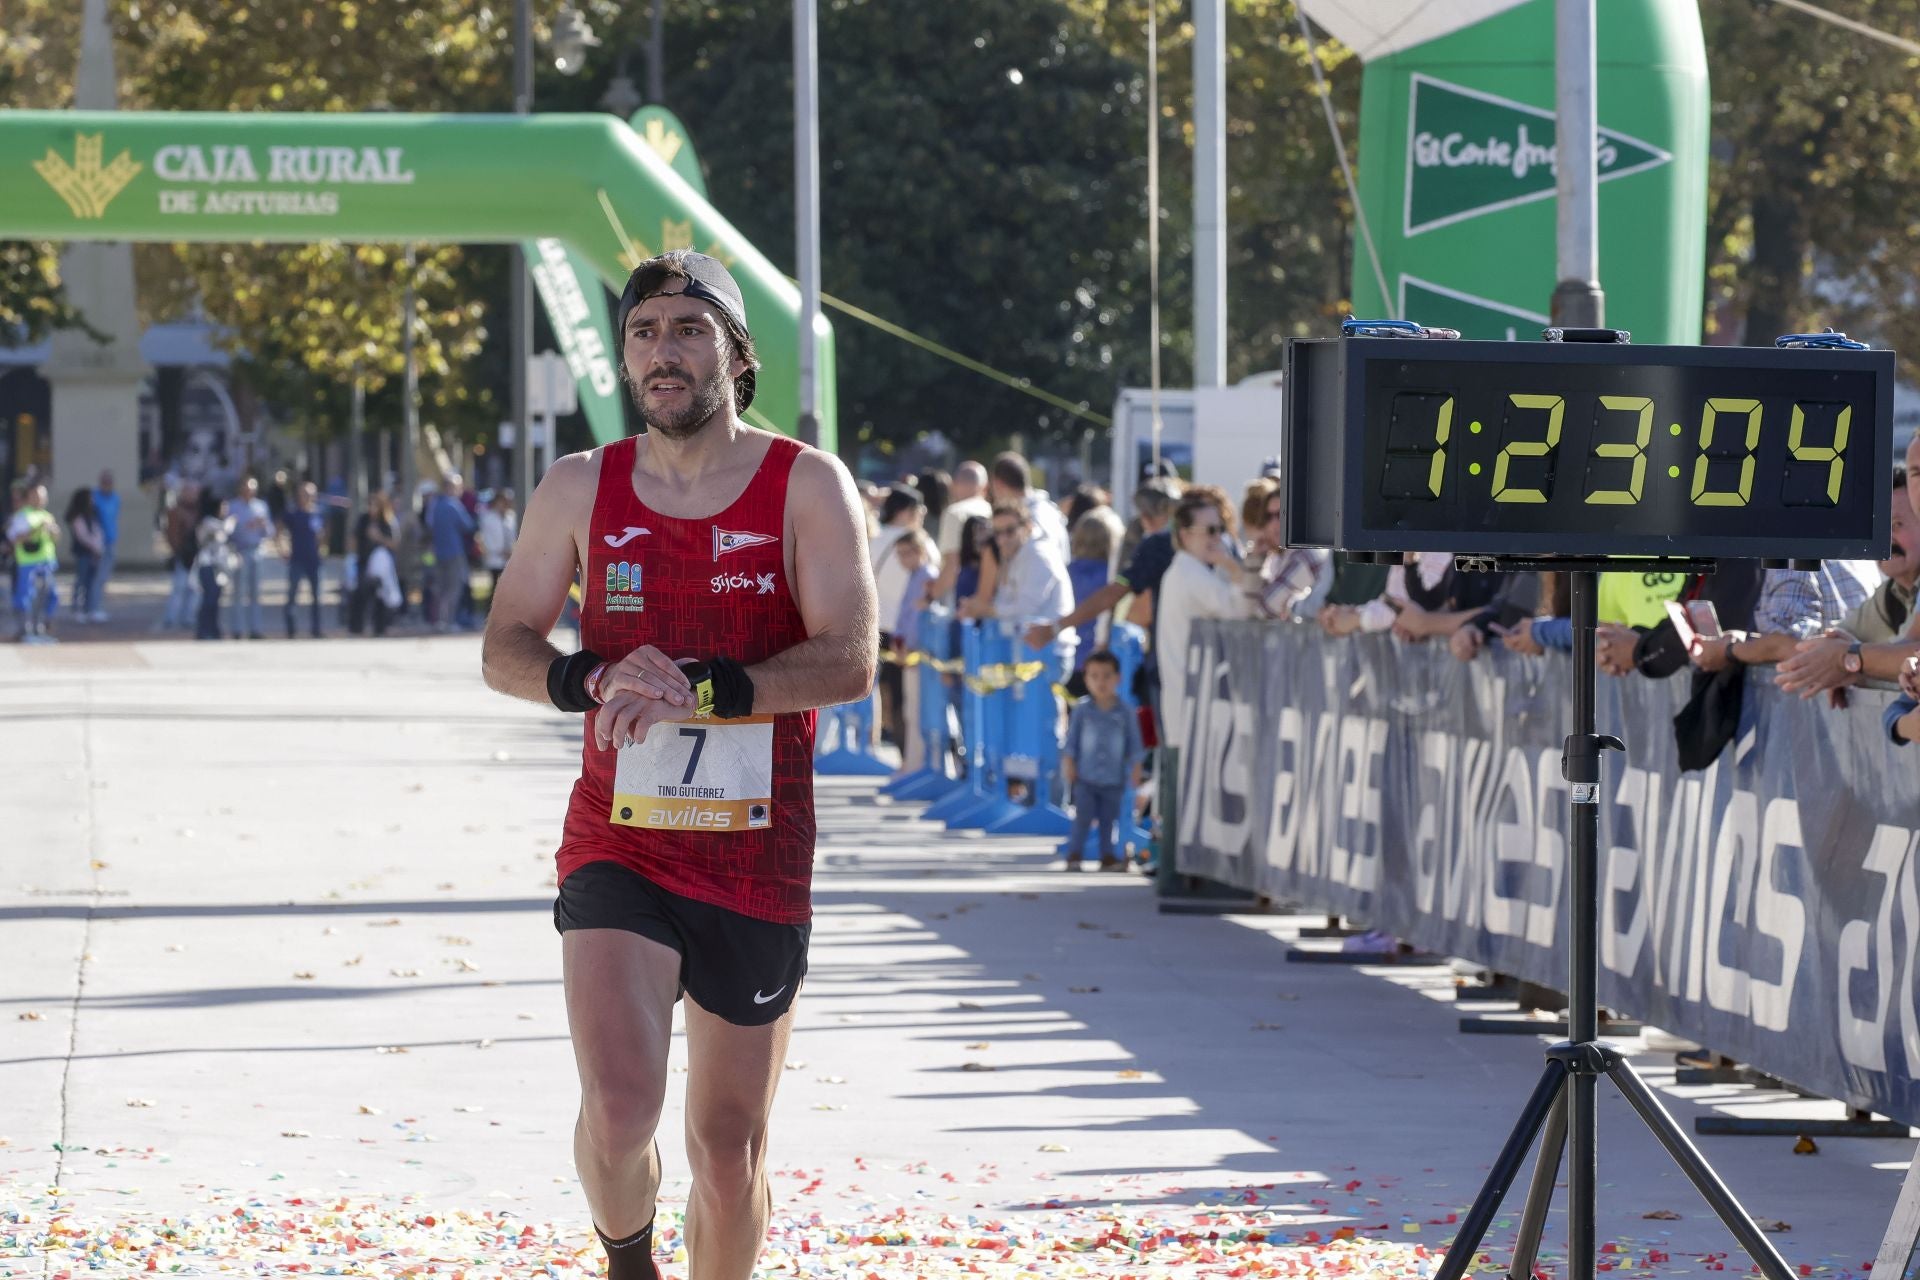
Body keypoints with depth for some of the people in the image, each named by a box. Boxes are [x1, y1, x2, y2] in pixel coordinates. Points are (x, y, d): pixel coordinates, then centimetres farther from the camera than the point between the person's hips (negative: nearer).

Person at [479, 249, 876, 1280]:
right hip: (618, 848, 0)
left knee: (730, 1152, 8)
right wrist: (594, 680, -14)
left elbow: (849, 661, -12)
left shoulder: (807, 487, -2)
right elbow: (504, 650, 8)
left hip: (757, 864, 0)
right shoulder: (580, 490, 4)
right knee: (618, 1109, -20)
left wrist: (702, 689, -26)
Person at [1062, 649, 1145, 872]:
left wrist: (1136, 768, 2)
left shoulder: (1125, 713, 1)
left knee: (1108, 819, 6)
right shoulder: (1082, 709, -1)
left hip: (1114, 779, 1)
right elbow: (1071, 738, 3)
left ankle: (1107, 856, 13)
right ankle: (1074, 855, -1)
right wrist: (1068, 762, -2)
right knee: (1083, 818, -5)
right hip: (1085, 777, -1)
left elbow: (1134, 742, 6)